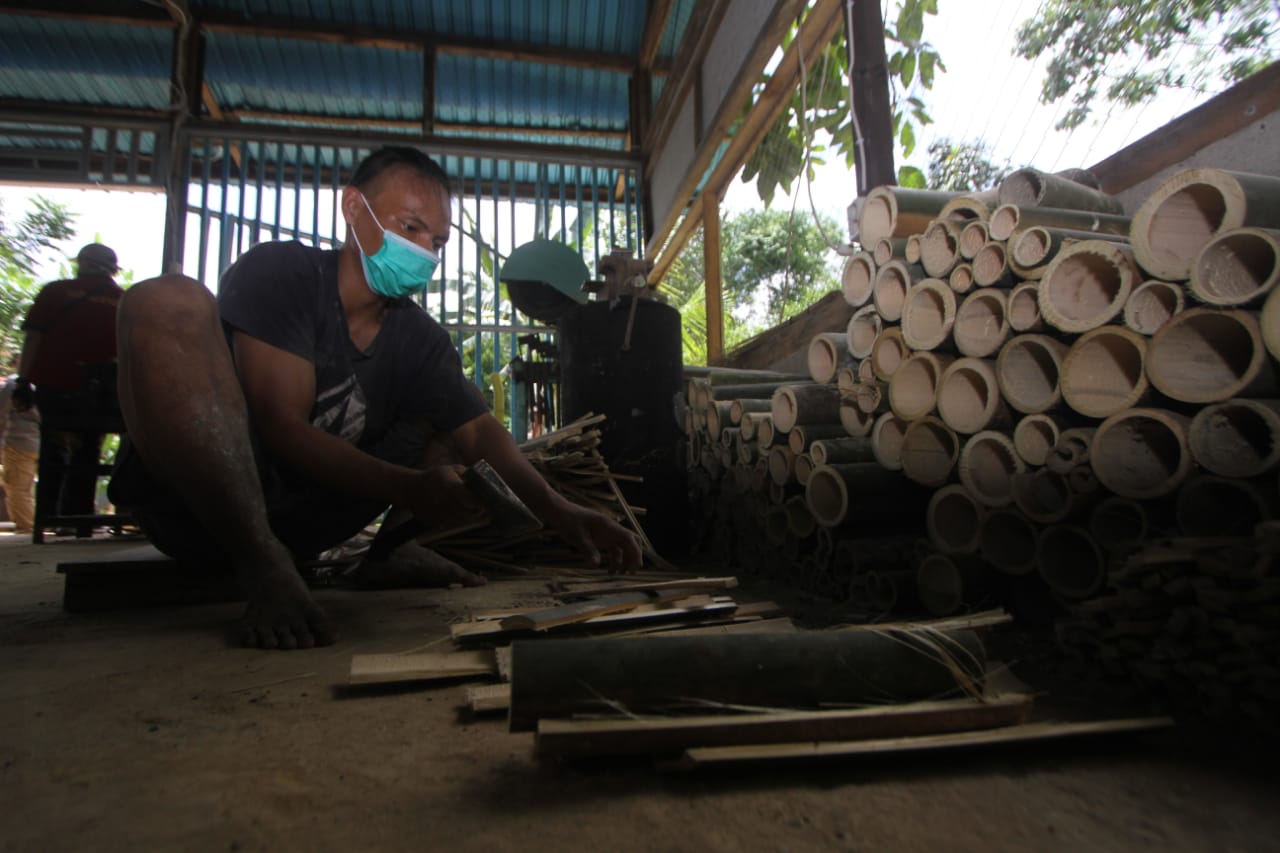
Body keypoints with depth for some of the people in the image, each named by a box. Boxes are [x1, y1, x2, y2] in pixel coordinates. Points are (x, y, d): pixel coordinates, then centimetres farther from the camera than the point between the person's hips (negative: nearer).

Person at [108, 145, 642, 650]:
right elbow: (282, 427, -22)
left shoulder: (419, 337, 3)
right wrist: (408, 489, -34)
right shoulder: (277, 272, -12)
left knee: (443, 403, 9)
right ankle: (265, 569, -33)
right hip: (191, 497, -5)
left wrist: (557, 512, -22)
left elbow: (479, 431, -5)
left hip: (299, 518, 5)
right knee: (169, 304, -29)